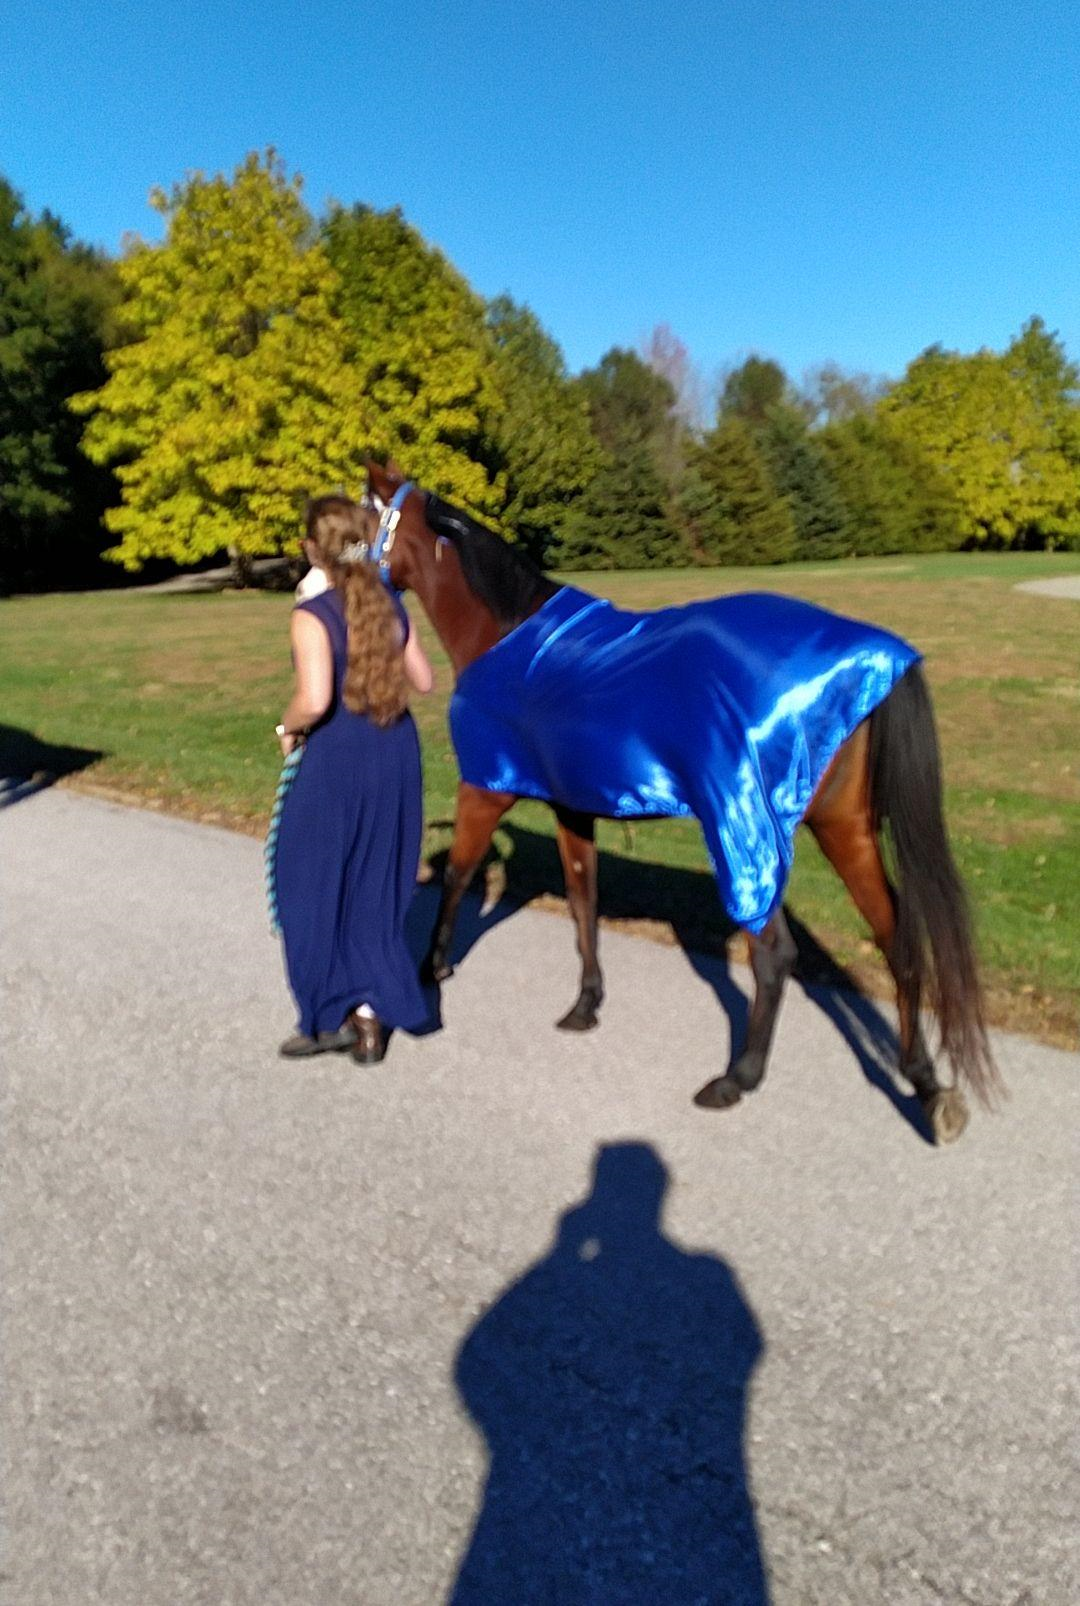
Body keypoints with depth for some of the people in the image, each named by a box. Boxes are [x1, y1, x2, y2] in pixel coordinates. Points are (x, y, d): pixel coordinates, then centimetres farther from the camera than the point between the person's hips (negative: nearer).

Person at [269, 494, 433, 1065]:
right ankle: (372, 1010, 23)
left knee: (315, 886, 11)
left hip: (336, 760, -6)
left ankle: (338, 1014, 17)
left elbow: (315, 700, -26)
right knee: (378, 885, 16)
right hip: (397, 753, 6)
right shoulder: (390, 605, 4)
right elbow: (423, 680, 10)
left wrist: (287, 728, -7)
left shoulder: (311, 616, -15)